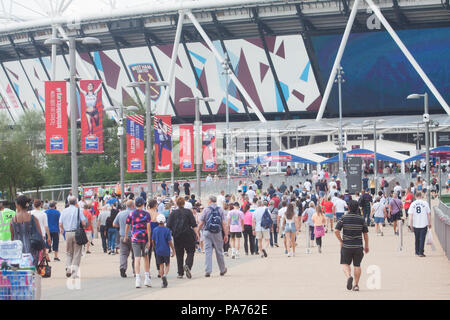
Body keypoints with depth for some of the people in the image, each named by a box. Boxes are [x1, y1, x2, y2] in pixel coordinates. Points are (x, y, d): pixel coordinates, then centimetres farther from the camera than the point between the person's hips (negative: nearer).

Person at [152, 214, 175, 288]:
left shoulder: (155, 230, -2)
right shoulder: (167, 230, -9)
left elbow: (152, 241, 4)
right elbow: (170, 241, -10)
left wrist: (155, 248, 22)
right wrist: (173, 250, -2)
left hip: (158, 251, 2)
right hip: (166, 250, -2)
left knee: (161, 265, 10)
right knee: (167, 264, 13)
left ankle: (163, 282, 7)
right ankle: (165, 275, -15)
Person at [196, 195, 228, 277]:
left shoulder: (206, 209, 1)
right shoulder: (220, 210, 4)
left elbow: (201, 223, -1)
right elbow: (224, 223, -1)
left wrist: (197, 232, 10)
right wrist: (226, 235, 1)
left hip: (207, 232, -1)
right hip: (218, 233, 1)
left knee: (208, 252, -1)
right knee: (219, 252, 12)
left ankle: (208, 271, -8)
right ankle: (222, 270, 24)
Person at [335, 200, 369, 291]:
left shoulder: (344, 218, -5)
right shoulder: (361, 219, -2)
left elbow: (336, 231, -10)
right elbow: (365, 233, 2)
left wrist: (341, 241, 3)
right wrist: (366, 246, 12)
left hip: (346, 246, -1)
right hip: (358, 246, 1)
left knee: (345, 263, 10)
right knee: (357, 265, 10)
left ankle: (348, 276, -18)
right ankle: (356, 285, 12)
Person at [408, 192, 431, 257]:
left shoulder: (413, 204, -1)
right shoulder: (425, 203, -4)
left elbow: (411, 215, -3)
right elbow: (429, 214, -1)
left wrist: (410, 224, 3)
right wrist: (429, 223, 8)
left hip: (415, 225, 2)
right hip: (424, 224, -2)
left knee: (417, 239, 16)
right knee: (422, 239, 0)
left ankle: (417, 252, 24)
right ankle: (421, 252, -5)